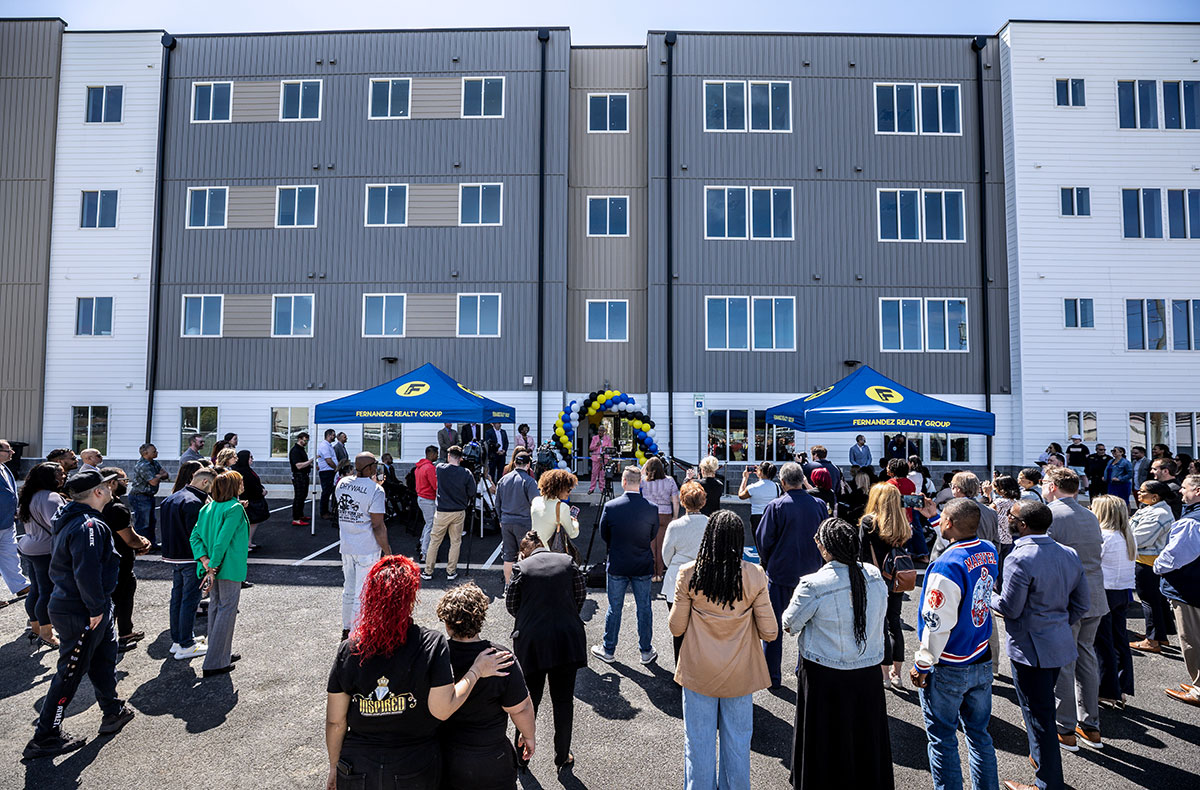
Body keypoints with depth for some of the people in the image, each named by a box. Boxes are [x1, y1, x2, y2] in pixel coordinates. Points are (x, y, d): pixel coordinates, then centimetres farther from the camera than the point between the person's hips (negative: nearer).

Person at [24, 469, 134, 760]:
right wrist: (96, 608, -21)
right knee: (71, 672, 2)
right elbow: (86, 572, -31)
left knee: (105, 656, 21)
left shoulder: (72, 520, 9)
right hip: (81, 613, -10)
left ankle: (113, 711, 36)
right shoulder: (89, 526, -26)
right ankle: (45, 737, 15)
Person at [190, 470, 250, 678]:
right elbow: (223, 540, -23)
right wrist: (213, 567, -18)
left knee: (215, 606, 19)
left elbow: (195, 536, 2)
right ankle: (215, 663, 5)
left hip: (212, 567, 8)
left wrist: (205, 561, -6)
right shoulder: (235, 508, -16)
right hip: (229, 567, -8)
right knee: (227, 610, 1)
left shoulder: (208, 507, 7)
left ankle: (222, 653, 32)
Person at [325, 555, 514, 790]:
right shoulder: (432, 645, -20)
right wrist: (476, 672, -9)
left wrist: (334, 768, 10)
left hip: (357, 771, 2)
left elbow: (335, 722, -5)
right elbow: (442, 710, -21)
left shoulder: (348, 651, -12)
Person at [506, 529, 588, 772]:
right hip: (567, 640, 1)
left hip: (531, 640, -1)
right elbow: (581, 595, 6)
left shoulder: (521, 567, -4)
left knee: (529, 698, 16)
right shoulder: (568, 561, 1)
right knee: (564, 699, 15)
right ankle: (562, 757, 26)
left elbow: (511, 605, 2)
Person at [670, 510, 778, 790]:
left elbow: (676, 628, -7)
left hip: (698, 672, 0)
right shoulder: (754, 576, -12)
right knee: (737, 743, 19)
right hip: (740, 673, 1)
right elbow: (770, 632, -8)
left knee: (698, 743, 15)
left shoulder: (689, 573, -14)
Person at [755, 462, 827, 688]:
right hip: (810, 573, 4)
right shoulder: (818, 505, -3)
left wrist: (767, 563, 7)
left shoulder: (777, 507, -15)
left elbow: (763, 539, -10)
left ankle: (772, 676, 12)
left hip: (780, 573, -4)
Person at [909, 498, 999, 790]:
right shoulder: (989, 551, -3)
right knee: (978, 733, 20)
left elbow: (937, 624, -24)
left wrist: (922, 665, -12)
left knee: (942, 739, 9)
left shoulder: (947, 565, -26)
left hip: (948, 668, -7)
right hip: (982, 660, 7)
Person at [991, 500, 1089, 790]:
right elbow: (1081, 604, 8)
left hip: (1030, 649, -8)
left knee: (1038, 716, 5)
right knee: (1045, 708, 24)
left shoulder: (1020, 559, -24)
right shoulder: (1070, 554, 1)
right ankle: (1042, 758, 41)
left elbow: (1009, 609, -20)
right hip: (1060, 643, 8)